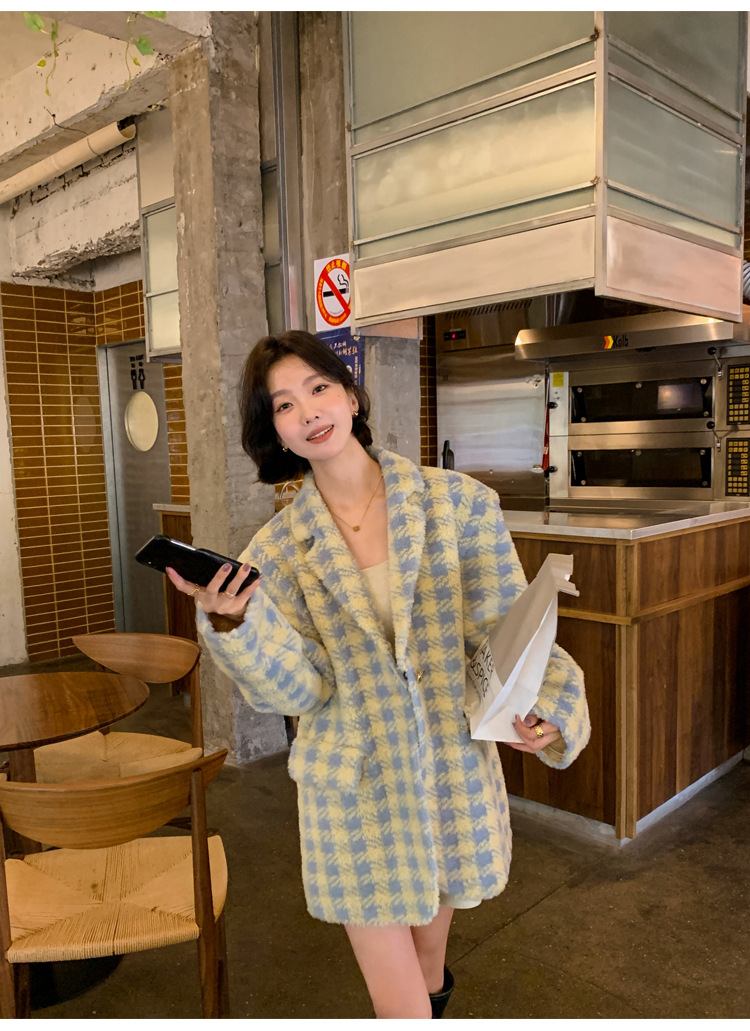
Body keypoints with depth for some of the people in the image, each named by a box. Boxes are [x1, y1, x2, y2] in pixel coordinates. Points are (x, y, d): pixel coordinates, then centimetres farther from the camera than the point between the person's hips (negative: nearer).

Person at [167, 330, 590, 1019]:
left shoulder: (460, 502, -8)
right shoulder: (278, 548, -5)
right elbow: (299, 690, -9)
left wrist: (548, 707, -24)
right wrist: (232, 623, -25)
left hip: (455, 775, 1)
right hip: (356, 790, 0)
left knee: (429, 957, 26)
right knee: (397, 1003, 8)